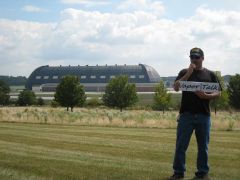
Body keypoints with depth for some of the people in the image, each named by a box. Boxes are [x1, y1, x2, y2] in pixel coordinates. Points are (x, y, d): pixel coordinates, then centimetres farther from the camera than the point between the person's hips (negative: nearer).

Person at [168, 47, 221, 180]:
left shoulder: (210, 74, 10)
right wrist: (189, 73, -13)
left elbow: (218, 93, 7)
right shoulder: (184, 72, 8)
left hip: (204, 115, 1)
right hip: (186, 114, -1)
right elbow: (176, 88, -7)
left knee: (203, 147, 7)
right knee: (181, 145, -1)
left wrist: (206, 96, -13)